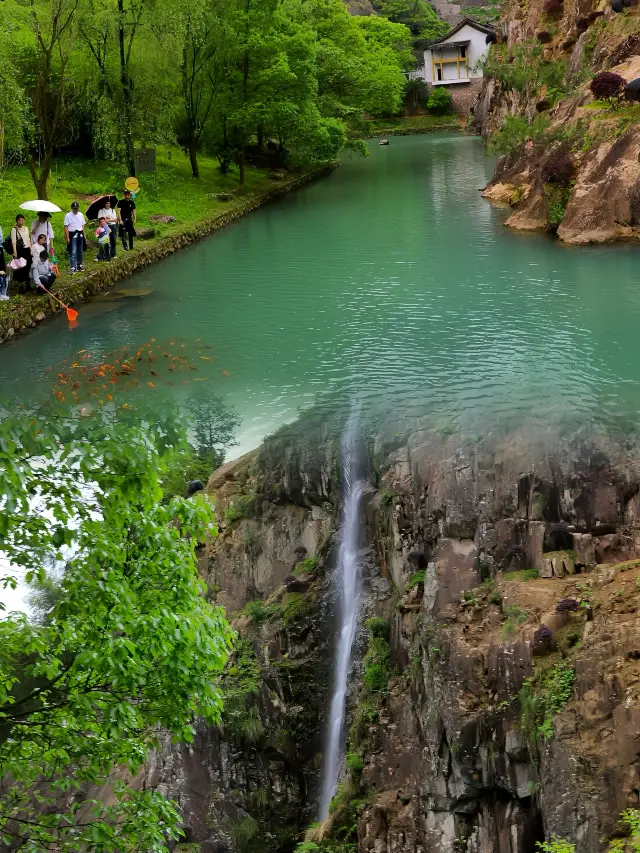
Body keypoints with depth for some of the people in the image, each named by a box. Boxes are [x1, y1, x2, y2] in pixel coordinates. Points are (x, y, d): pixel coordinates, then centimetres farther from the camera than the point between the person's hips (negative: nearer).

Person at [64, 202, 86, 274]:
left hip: (80, 235, 5)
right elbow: (66, 227, -9)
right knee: (73, 252, -9)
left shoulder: (81, 215, 8)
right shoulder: (68, 216, -7)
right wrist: (67, 237, -14)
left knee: (80, 251, 13)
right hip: (72, 236, -5)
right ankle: (73, 268, -9)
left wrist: (84, 234, 12)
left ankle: (79, 265, 27)